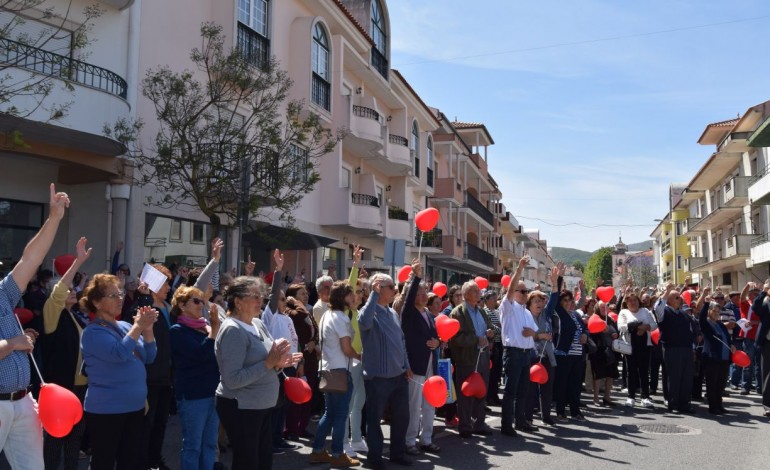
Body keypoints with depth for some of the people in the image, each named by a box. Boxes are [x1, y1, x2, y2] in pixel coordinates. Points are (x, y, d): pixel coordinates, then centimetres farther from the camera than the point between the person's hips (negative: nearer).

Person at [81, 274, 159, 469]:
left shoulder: (125, 326, 7)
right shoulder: (93, 332, -12)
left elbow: (149, 357, 4)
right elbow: (119, 353, -28)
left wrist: (147, 328, -9)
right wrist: (138, 326, -19)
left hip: (135, 407, 7)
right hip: (106, 410, -7)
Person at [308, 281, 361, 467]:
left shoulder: (326, 315, 13)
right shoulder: (341, 318, -15)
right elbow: (347, 349, -16)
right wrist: (360, 356, 0)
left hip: (327, 369, 9)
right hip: (340, 370, -9)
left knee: (329, 412, 15)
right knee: (341, 414, 0)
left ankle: (318, 451, 19)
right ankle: (337, 455, 7)